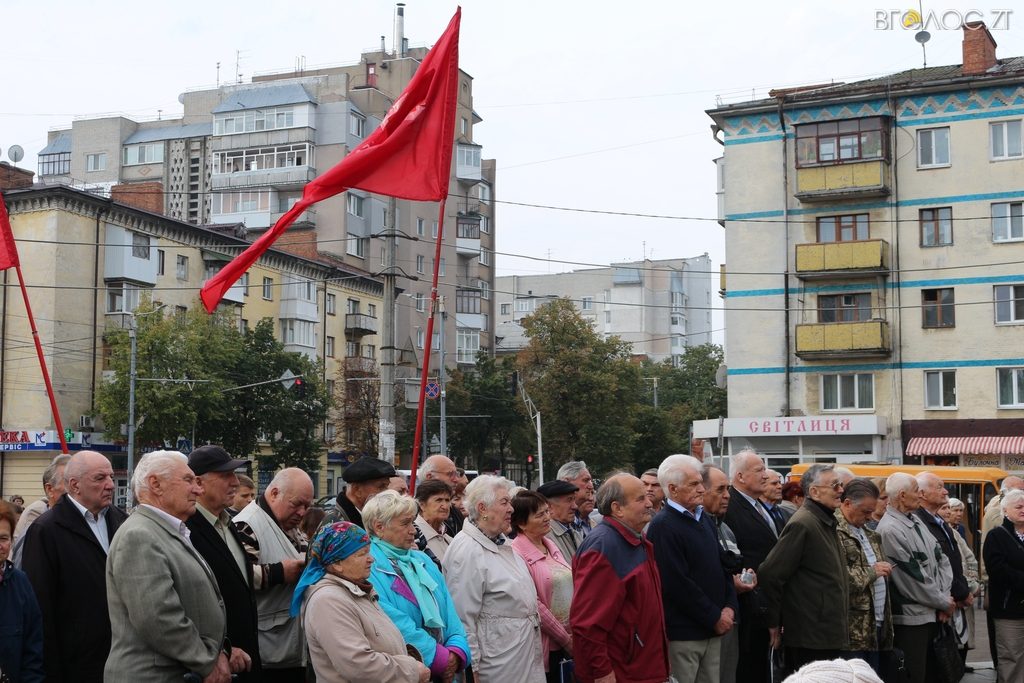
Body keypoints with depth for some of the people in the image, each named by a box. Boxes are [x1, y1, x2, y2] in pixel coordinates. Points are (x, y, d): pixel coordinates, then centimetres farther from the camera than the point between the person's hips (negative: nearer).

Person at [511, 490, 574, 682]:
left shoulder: (550, 545, 10)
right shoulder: (517, 554, -14)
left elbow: (569, 587, 12)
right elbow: (534, 605, -16)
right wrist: (566, 639, -11)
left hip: (568, 642, 7)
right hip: (543, 645, -7)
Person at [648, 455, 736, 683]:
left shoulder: (705, 519, 13)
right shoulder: (663, 526, -15)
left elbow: (722, 565, 18)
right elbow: (677, 583, -19)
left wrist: (729, 607, 2)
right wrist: (715, 618, -13)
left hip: (713, 629, 8)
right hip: (683, 632, -8)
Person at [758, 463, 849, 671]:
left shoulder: (826, 522, 13)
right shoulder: (802, 524, -16)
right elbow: (769, 574, -18)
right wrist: (774, 623, -9)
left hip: (829, 635, 9)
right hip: (811, 639, -9)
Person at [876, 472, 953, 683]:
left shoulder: (915, 520, 9)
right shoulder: (890, 530, -19)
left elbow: (941, 559, 9)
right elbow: (913, 580, -18)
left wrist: (945, 597, -4)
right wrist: (944, 602, -7)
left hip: (933, 613, 9)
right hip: (911, 618, -9)